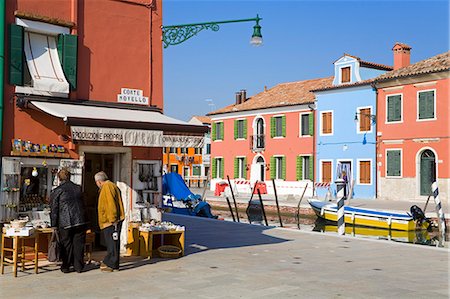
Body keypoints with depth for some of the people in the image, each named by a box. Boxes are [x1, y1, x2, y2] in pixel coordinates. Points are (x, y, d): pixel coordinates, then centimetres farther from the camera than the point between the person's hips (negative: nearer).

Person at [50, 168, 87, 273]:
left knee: (66, 245, 7)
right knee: (79, 244, 8)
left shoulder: (56, 191, -3)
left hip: (65, 223, -3)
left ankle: (66, 266, 14)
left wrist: (54, 225, 2)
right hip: (80, 221, 3)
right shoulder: (78, 188, 9)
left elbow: (54, 209, -2)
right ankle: (79, 266, 12)